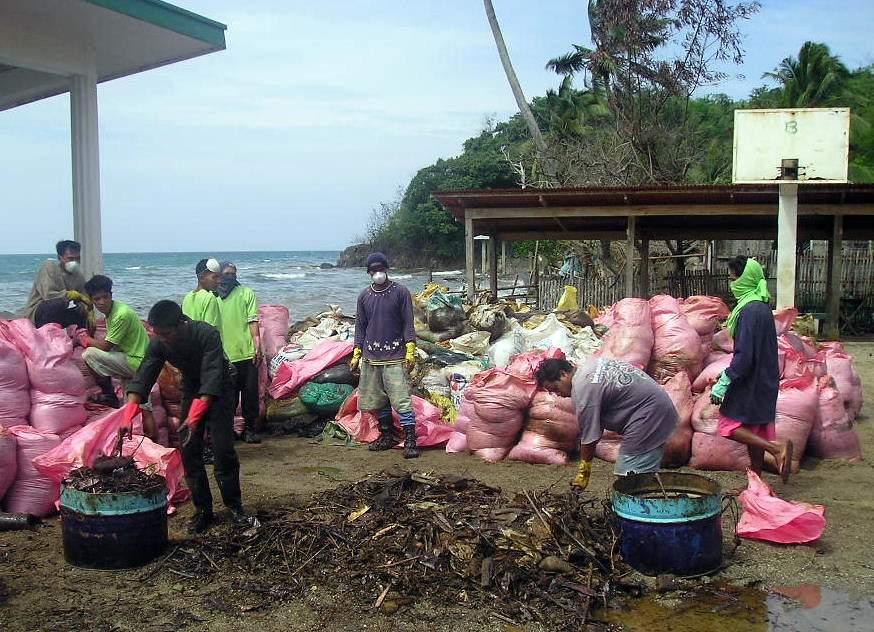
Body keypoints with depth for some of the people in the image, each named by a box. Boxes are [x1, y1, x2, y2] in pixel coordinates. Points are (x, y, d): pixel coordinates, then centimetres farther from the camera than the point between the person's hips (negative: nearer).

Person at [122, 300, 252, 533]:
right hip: (191, 388, 5)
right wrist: (128, 416, -35)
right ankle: (203, 509, 6)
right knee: (189, 450, -3)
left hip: (219, 389, -4)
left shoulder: (207, 334, -35)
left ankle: (234, 505, 3)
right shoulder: (159, 344, -20)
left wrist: (194, 417, -50)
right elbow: (142, 378, -22)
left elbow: (212, 378, -41)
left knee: (223, 448, -10)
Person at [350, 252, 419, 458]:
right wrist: (356, 354, 10)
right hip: (370, 357, 5)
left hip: (395, 357, -5)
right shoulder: (364, 296, 10)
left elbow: (408, 324, -2)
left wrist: (410, 352, -10)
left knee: (401, 399, -10)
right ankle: (387, 436, 25)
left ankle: (410, 442, -8)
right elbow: (360, 326, 15)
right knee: (377, 400, 11)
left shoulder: (400, 292, -1)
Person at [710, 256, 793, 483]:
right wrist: (727, 376, 23)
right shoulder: (761, 307, 10)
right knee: (752, 430, 15)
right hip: (763, 381, 9)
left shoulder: (750, 310, -21)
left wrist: (723, 383, -20)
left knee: (729, 424, -2)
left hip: (751, 382, -9)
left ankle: (777, 447, -12)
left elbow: (744, 355, -24)